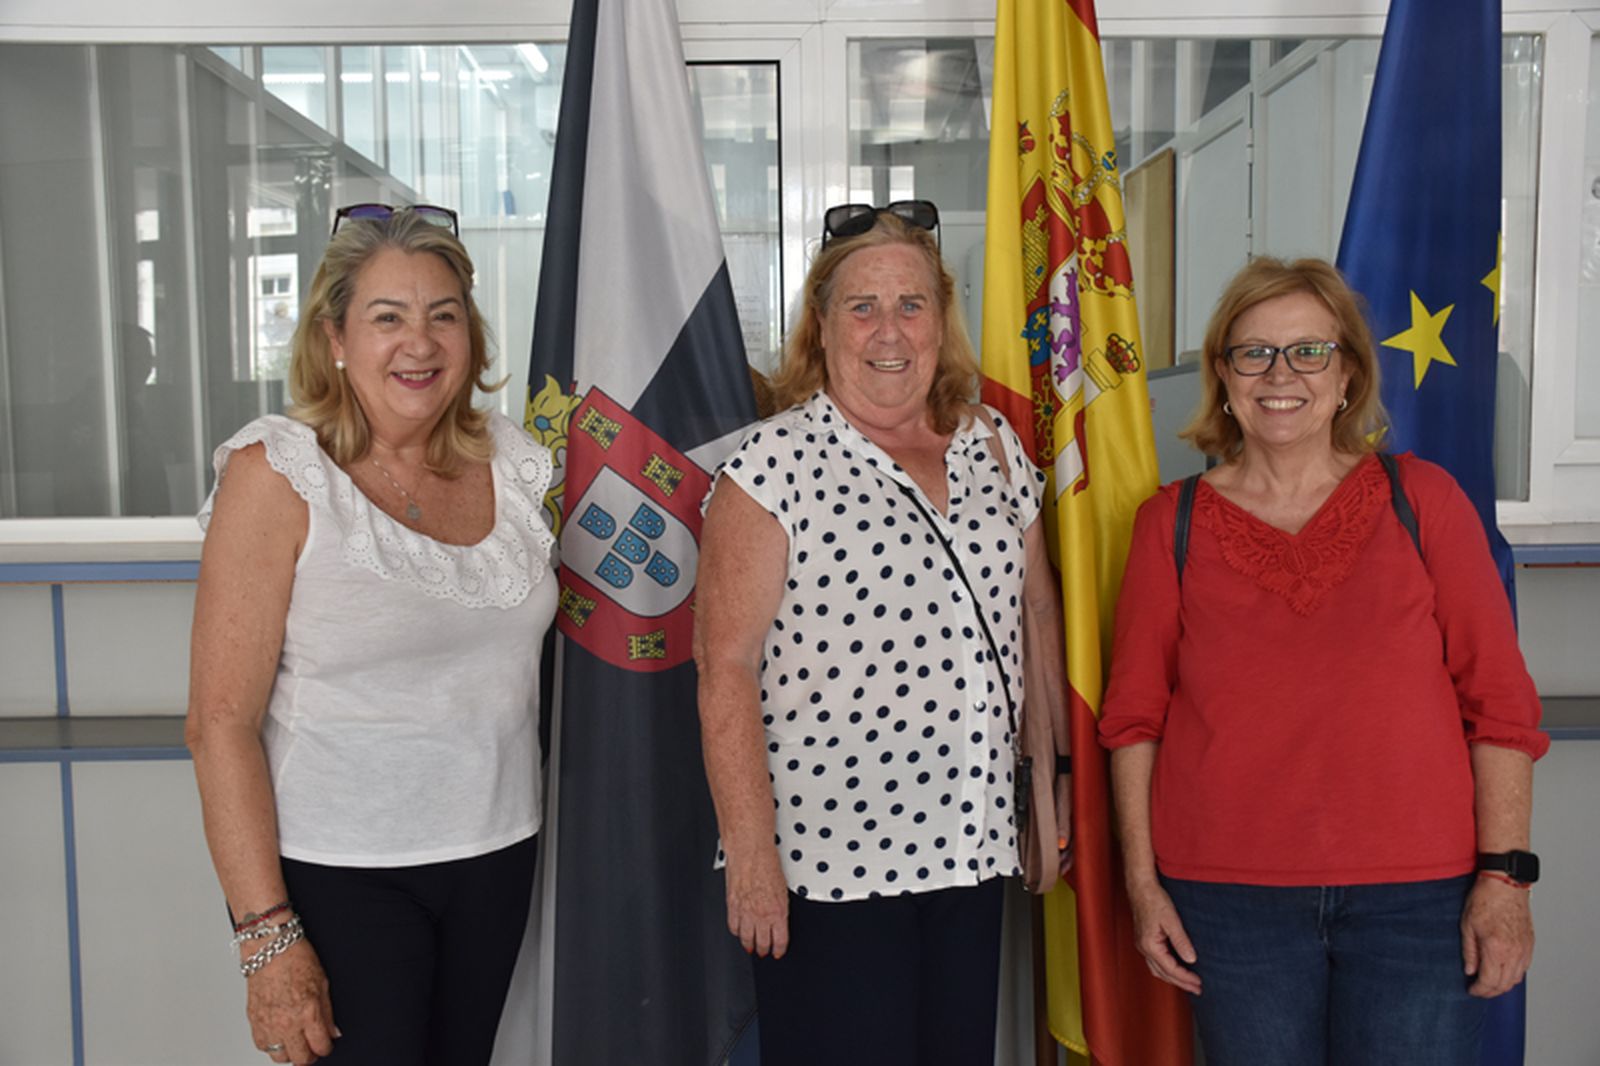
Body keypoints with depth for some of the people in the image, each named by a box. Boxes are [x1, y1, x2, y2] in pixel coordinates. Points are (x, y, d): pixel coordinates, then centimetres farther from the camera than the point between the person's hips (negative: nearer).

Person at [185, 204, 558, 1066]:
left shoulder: (514, 463, 2)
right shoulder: (277, 475, -12)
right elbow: (222, 721, -13)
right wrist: (268, 935, -16)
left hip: (495, 857, 5)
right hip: (335, 873, -4)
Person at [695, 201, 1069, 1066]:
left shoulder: (993, 450, 7)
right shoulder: (773, 466, -10)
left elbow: (1038, 615, 15)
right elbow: (726, 670, -13)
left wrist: (1054, 774, 14)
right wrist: (750, 856, -15)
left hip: (970, 848, 5)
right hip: (827, 862, -5)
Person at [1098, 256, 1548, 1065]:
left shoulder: (1421, 499, 3)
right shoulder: (1172, 522, 4)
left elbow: (1500, 700, 2)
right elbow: (1134, 714, 4)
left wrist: (1503, 875, -3)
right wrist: (1142, 882, 1)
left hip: (1418, 896, 0)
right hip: (1229, 897, 0)